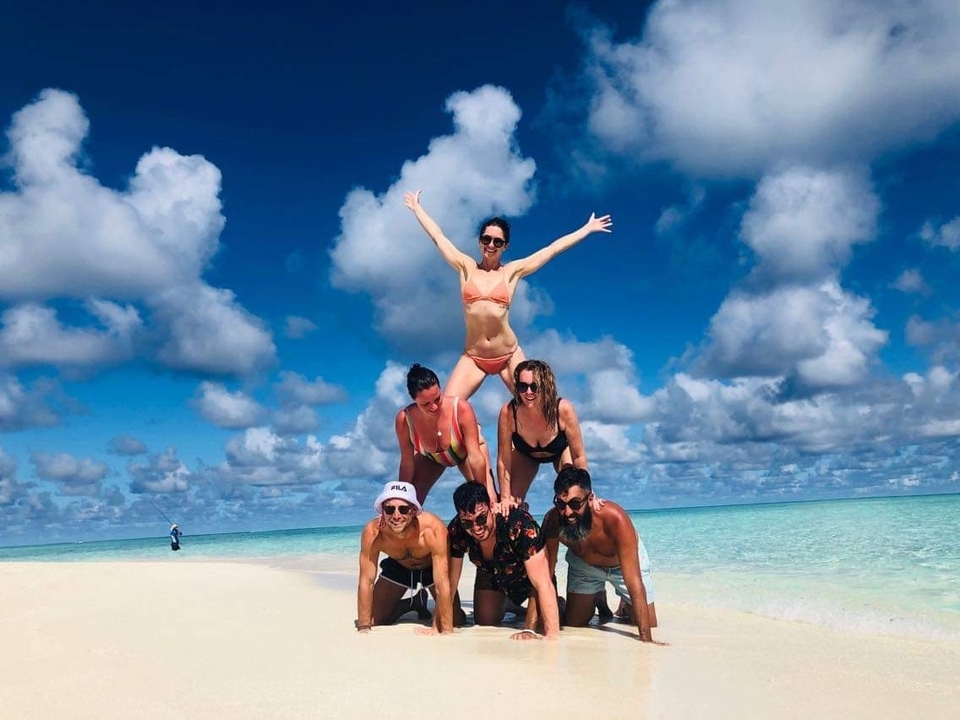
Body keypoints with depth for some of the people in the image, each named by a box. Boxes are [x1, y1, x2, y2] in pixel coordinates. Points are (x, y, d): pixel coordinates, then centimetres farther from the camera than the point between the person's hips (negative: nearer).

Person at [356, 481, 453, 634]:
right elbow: (366, 582, -26)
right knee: (373, 619, -3)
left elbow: (442, 585, -40)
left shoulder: (434, 529, -42)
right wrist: (364, 628, -26)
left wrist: (446, 631, -41)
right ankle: (414, 603, 24)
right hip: (397, 566, 2)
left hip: (433, 567, -2)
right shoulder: (372, 532, -35)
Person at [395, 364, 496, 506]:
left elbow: (475, 457, -32)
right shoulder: (404, 420, -34)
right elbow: (407, 464, -20)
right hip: (430, 457, 2)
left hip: (465, 450, -1)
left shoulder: (461, 408, -40)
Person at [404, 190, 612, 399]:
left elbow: (553, 248, 8)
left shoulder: (512, 271, 4)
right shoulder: (466, 267, 5)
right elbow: (438, 236, 14)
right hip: (473, 358, 0)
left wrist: (588, 228, 14)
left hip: (509, 356, 0)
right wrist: (416, 207, 23)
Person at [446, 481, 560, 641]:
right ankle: (504, 604, 34)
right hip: (491, 574, 4)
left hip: (527, 575, -4)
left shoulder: (520, 525, -44)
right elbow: (449, 582, -20)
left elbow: (543, 584, -44)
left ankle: (530, 628, 6)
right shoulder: (456, 531, -30)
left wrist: (552, 634, -50)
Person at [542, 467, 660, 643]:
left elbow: (635, 585, -43)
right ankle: (598, 601, 35)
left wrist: (646, 639, -46)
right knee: (572, 626, 4)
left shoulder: (615, 518, -45)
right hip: (583, 563, 2)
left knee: (649, 628, 0)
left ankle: (625, 607, 33)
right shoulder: (552, 521, -36)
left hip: (624, 563, -2)